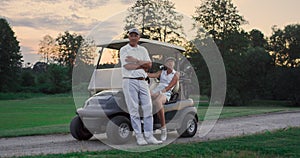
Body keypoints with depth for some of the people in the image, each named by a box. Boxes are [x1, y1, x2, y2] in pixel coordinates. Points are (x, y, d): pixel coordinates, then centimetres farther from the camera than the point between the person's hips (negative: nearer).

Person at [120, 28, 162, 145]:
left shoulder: (143, 50, 17)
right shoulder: (124, 50, 3)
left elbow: (149, 65, 3)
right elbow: (127, 66, -11)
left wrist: (135, 60, -8)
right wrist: (142, 64, -4)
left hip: (142, 81, 5)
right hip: (130, 82, -5)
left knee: (148, 108, -1)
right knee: (134, 109, -4)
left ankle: (149, 136, 3)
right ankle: (139, 136, 0)